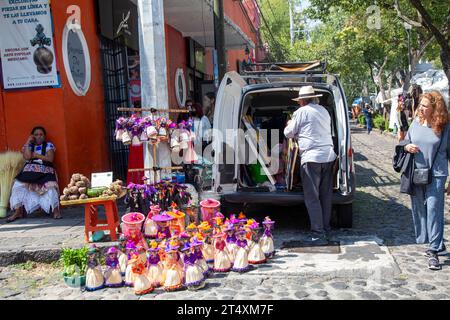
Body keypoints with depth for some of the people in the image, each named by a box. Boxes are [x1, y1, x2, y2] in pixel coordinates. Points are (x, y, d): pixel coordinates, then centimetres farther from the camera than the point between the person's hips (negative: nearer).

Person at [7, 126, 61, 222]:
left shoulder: (49, 145, 9)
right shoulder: (28, 145, 14)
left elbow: (50, 158, -4)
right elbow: (27, 157, -6)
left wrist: (36, 155, -4)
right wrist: (28, 142, -3)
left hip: (45, 171, -2)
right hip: (30, 171, 3)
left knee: (51, 186, -29)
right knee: (18, 185, -18)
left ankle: (56, 210, -21)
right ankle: (18, 212, -10)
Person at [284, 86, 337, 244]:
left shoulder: (301, 112, -3)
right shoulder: (324, 111, 18)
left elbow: (288, 133, 2)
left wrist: (289, 125, 24)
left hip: (311, 158, -7)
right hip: (329, 156, 7)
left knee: (312, 198, -3)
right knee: (326, 196, 13)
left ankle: (318, 233, -4)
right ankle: (326, 228, 22)